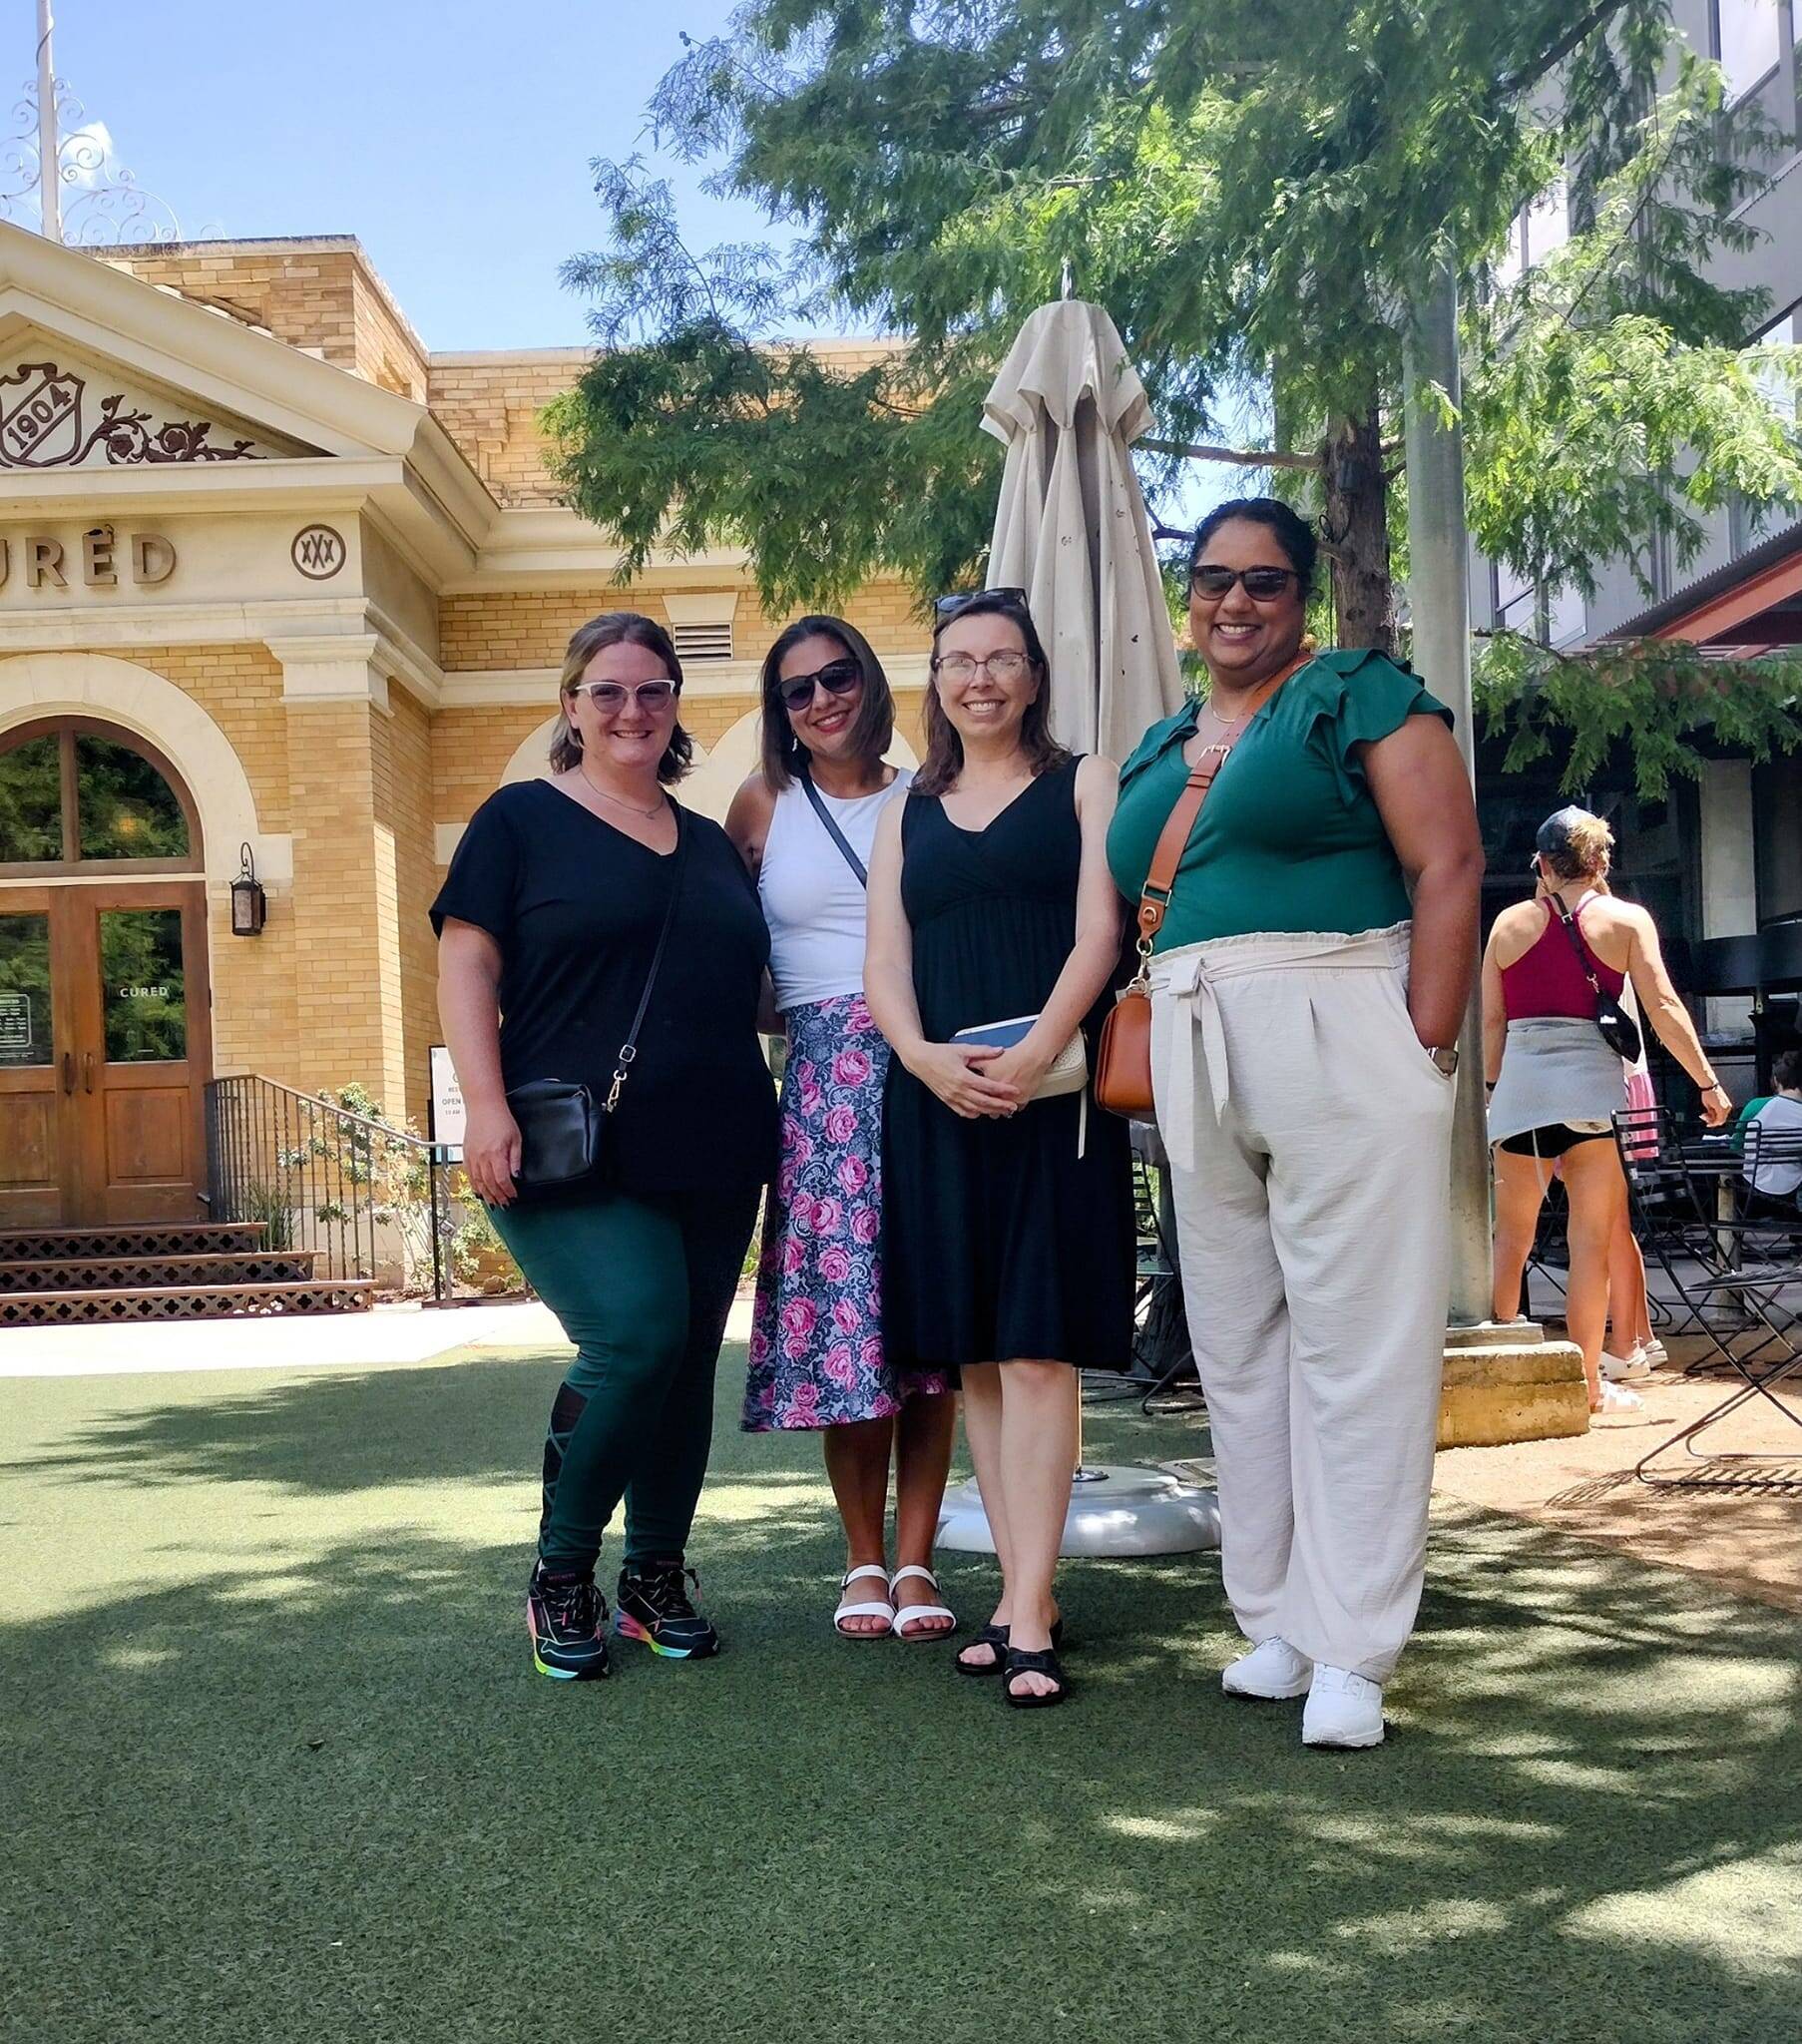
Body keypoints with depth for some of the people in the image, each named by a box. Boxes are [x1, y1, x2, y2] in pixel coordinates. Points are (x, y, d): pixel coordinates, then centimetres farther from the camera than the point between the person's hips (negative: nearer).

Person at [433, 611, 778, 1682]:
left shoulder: (712, 844, 18)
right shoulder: (522, 819, 4)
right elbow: (467, 963, -3)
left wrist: (760, 1121, 15)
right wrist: (487, 1106, -14)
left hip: (710, 1155, 6)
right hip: (572, 1157, -5)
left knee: (688, 1362, 6)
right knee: (633, 1333, -21)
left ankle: (658, 1579, 23)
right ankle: (561, 1576, -1)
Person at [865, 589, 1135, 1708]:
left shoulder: (1083, 783, 8)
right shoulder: (908, 813, 18)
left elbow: (1099, 929, -4)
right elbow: (884, 964, 9)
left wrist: (1037, 1052, -19)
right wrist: (925, 1056, -11)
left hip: (1051, 1095, -4)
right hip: (938, 1101, 4)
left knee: (1036, 1347, -8)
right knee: (972, 1353, 5)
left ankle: (1030, 1614, -7)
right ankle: (1024, 1587, 14)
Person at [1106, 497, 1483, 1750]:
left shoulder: (1361, 696, 0)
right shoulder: (1160, 746, 19)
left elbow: (1448, 866, -8)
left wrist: (1426, 1048, -15)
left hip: (1342, 1041, -7)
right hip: (1200, 1067, 7)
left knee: (1357, 1344, -4)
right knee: (1238, 1348, 9)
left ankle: (1353, 1648, 2)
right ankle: (1279, 1620, 20)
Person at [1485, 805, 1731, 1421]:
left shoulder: (1510, 923, 9)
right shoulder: (1625, 918, 4)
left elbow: (1490, 1022, 8)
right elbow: (1663, 1007, -3)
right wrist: (1708, 1082, 1)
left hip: (1518, 1086, 2)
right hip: (1592, 1087, -2)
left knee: (1511, 1234, 12)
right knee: (1591, 1241, 2)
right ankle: (1588, 1383, 4)